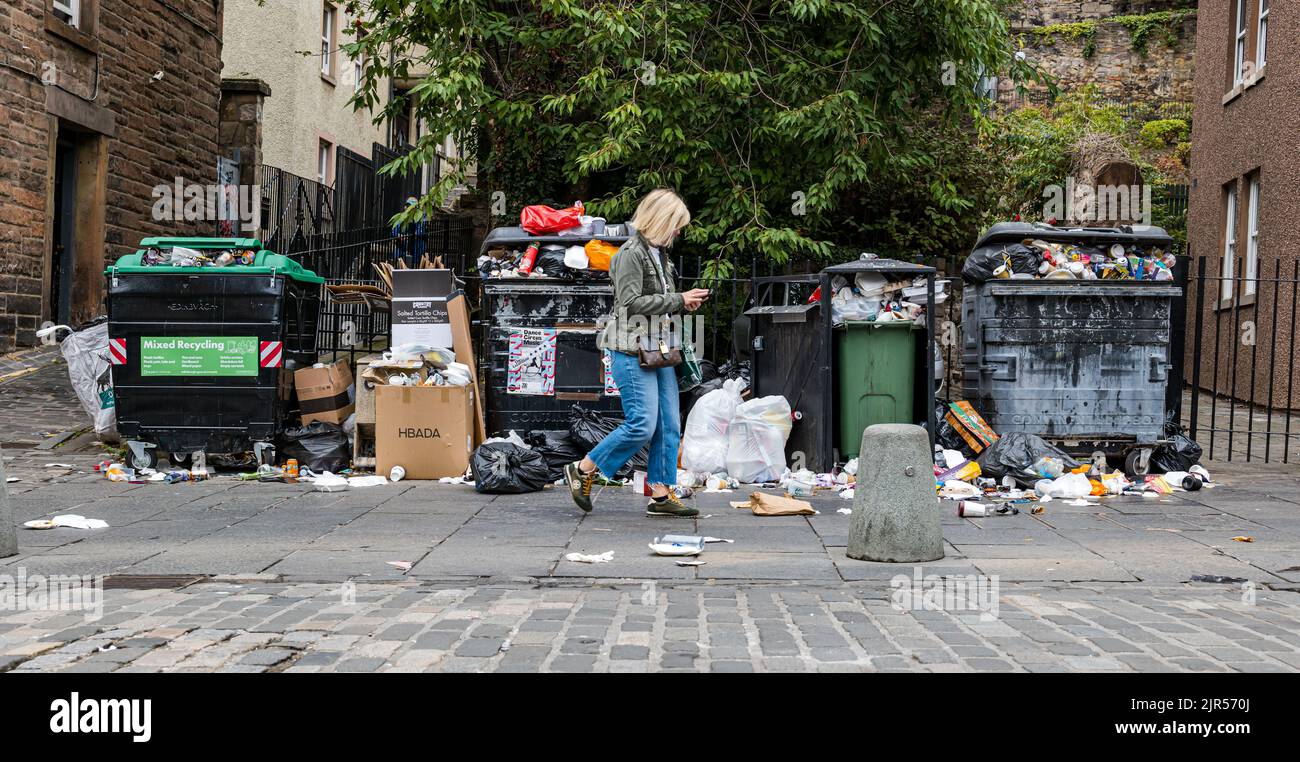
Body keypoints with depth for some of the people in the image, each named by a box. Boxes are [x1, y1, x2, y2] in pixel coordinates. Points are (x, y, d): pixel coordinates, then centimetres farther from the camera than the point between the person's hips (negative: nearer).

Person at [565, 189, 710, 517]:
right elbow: (631, 302, -19)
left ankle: (661, 494, 12)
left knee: (669, 426, 6)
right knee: (642, 426, -11)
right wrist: (678, 300, -14)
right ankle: (582, 470, 4)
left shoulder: (658, 254, 18)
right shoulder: (631, 253, -11)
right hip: (632, 352, -10)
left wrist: (684, 304, 8)